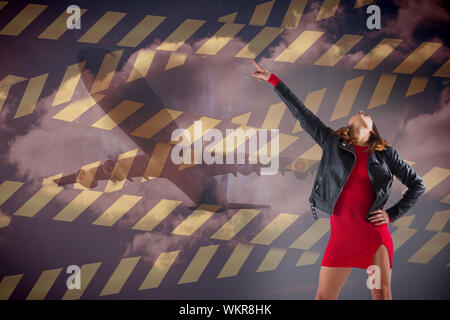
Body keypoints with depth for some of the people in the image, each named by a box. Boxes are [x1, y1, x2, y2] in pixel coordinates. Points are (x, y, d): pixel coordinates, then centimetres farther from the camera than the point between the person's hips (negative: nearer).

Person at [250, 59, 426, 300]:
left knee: (382, 294, 2)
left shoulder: (384, 153, 9)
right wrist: (273, 80, 10)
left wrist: (393, 214, 5)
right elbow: (301, 113, 9)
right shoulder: (333, 142, 9)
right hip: (342, 233, 0)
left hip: (375, 232, 0)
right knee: (324, 296, 0)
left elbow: (417, 184, 15)